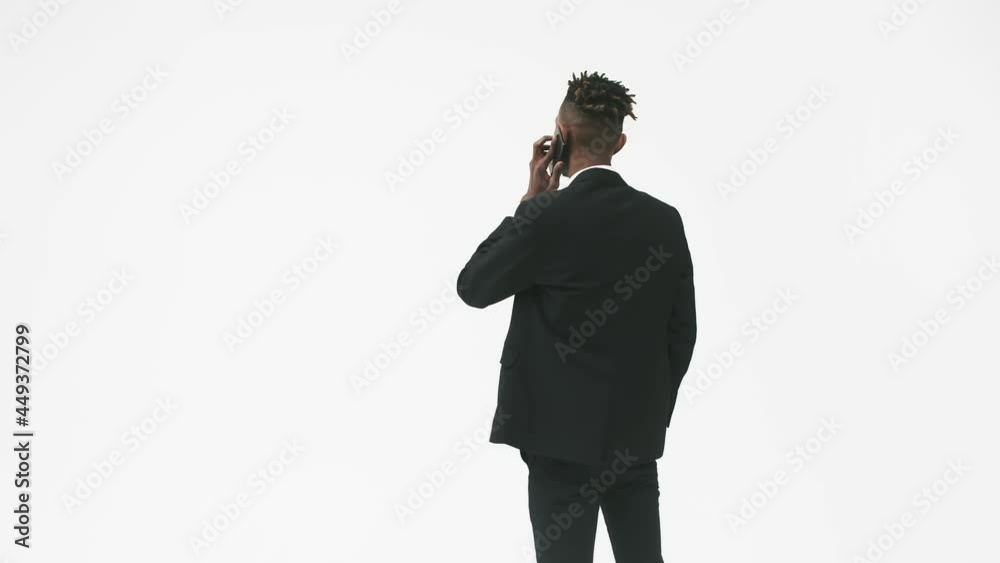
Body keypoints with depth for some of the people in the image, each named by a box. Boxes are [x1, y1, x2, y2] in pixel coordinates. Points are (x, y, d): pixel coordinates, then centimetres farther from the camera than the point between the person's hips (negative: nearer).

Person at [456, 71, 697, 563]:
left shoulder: (549, 214, -15)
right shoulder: (664, 219, 1)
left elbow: (472, 287, -1)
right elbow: (681, 334, 6)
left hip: (565, 435, -5)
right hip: (637, 434, 5)